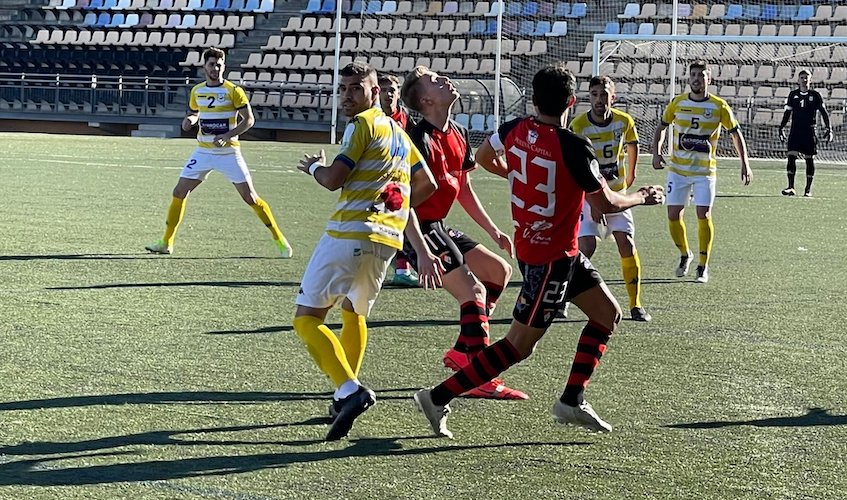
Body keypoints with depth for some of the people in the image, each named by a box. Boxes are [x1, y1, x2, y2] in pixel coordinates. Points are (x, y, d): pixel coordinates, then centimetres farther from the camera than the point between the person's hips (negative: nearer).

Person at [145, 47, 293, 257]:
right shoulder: (196, 91, 6)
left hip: (228, 152, -4)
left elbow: (249, 120, -9)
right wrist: (189, 120, -1)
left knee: (250, 197, -5)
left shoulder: (233, 91, -8)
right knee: (179, 192, -2)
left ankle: (279, 240, 6)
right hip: (203, 151, 4)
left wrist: (227, 136, -21)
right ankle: (166, 242, 9)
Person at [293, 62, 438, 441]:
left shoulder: (363, 124, -4)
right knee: (354, 313, 28)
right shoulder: (399, 132, 21)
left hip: (351, 231, -8)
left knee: (307, 318, -7)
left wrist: (314, 166, 11)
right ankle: (345, 397, 25)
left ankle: (350, 390, -25)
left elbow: (333, 179, -10)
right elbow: (427, 185, 27)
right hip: (389, 238, 8)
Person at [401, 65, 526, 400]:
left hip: (439, 227, 10)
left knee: (500, 271, 14)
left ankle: (461, 352, 16)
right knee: (473, 291, -15)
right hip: (419, 229, -10)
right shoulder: (421, 139, -18)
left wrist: (493, 231, 21)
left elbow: (464, 189, 22)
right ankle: (480, 379, -13)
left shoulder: (459, 134, 11)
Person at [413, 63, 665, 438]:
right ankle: (438, 398, 1)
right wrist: (642, 197, 3)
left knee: (608, 314, 16)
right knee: (519, 346, -1)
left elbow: (484, 158, 17)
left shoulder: (515, 130, -4)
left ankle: (572, 401, 17)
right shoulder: (574, 148, -24)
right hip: (551, 258, -8)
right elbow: (604, 203, -16)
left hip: (530, 245, 8)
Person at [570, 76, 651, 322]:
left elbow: (632, 144, 17)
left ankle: (635, 304, 5)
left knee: (627, 244, -6)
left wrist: (630, 175, 28)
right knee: (587, 246, -16)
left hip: (617, 192, 3)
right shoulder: (578, 126, -18)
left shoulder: (624, 121, -7)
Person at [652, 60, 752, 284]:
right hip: (678, 169, 2)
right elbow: (661, 127, 13)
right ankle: (685, 255, 26)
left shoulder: (719, 106, -5)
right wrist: (656, 152, -2)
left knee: (703, 215, -10)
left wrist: (745, 164, -5)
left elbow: (735, 133, 2)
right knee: (673, 215, 0)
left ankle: (703, 266, 2)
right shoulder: (678, 103, 0)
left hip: (705, 171, -2)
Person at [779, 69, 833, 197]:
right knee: (791, 156, -11)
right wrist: (781, 128, 10)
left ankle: (808, 189, 9)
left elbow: (824, 112, 3)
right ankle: (791, 187, -12)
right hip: (795, 131, 2)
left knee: (809, 159, 1)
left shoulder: (815, 95, 1)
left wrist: (829, 129, -4)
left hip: (810, 131, -2)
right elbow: (787, 112, 15)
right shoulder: (793, 94, 8)